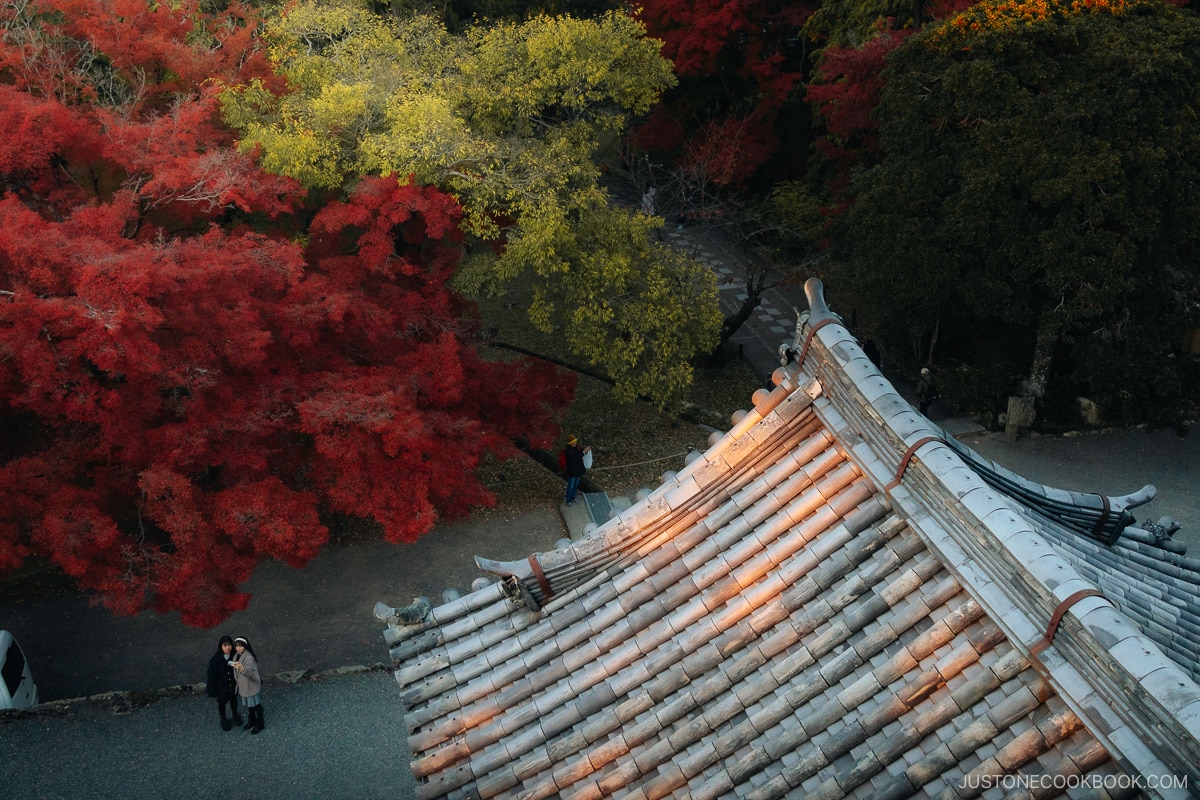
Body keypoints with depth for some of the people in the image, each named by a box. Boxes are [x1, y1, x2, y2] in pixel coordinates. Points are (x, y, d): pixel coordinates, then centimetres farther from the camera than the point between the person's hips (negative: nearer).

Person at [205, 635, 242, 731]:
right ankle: (223, 719, 49)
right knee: (222, 702, 22)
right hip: (221, 686, -2)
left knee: (233, 700, 27)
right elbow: (212, 675, -18)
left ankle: (235, 714, 55)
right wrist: (213, 690, -12)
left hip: (233, 684, 2)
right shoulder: (216, 659, -28)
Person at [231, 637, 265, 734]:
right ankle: (251, 720, 43)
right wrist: (238, 684, 16)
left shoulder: (249, 657, -27)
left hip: (252, 685, -8)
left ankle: (260, 724, 24)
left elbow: (251, 671, -43)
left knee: (256, 704, 8)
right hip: (243, 685, 8)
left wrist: (242, 669, -63)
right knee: (249, 704, 24)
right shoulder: (236, 656, -1)